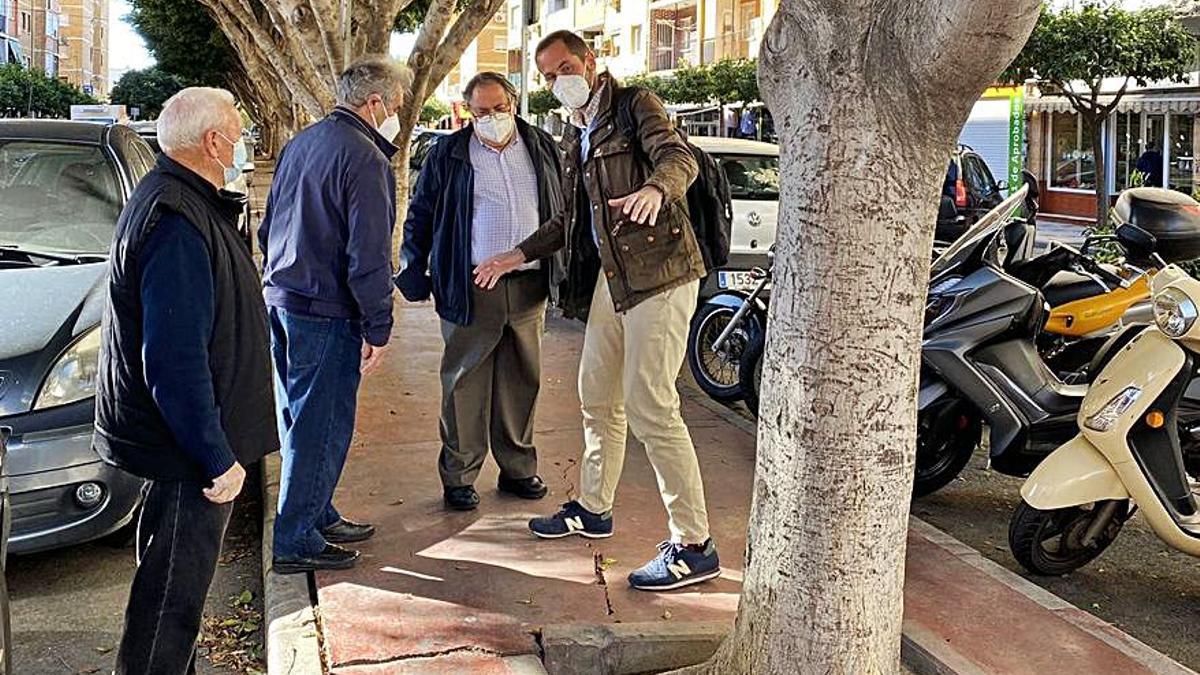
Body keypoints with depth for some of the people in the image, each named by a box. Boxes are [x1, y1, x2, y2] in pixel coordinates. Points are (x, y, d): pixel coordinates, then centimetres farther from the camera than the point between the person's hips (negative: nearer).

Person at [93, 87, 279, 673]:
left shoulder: (173, 201, 10)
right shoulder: (178, 225, -25)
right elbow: (175, 362, -28)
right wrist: (216, 458, -23)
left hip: (185, 441, 11)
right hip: (190, 448, -11)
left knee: (170, 575, 22)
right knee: (174, 587, 1)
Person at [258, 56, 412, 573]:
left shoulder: (299, 145, 12)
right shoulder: (365, 159, -16)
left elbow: (269, 227, 20)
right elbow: (369, 256, -19)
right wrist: (378, 328, -14)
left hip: (280, 298, 9)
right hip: (326, 313, -9)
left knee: (298, 417, 18)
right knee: (321, 425, -1)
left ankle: (317, 515, 32)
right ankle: (296, 541, 6)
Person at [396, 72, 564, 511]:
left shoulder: (542, 148, 11)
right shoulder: (448, 155, 2)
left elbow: (561, 211, 18)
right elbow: (420, 216, 6)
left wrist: (560, 270, 14)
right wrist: (414, 273, 1)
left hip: (529, 286, 3)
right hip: (471, 289, -3)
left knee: (522, 382, 11)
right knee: (465, 384, 0)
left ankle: (518, 469, 23)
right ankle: (458, 477, 10)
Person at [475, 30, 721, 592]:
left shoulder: (634, 105, -5)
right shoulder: (575, 136, 20)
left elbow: (680, 157, -23)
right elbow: (570, 219, 29)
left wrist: (654, 189, -45)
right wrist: (518, 256, 25)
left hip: (657, 272, -9)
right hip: (608, 278, 9)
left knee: (650, 408, -12)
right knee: (596, 397, 18)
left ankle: (693, 546, -6)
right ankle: (593, 509, 37)